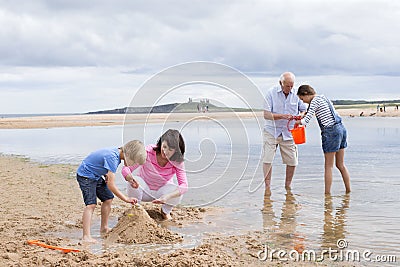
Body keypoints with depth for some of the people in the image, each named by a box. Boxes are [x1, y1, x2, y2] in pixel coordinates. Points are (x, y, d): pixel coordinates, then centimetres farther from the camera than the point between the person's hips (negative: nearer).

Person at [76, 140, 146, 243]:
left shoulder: (117, 152, -3)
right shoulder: (112, 158, -31)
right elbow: (111, 185, -31)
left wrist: (106, 176, -2)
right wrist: (126, 199, -25)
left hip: (96, 176, 10)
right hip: (85, 175, -10)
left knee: (108, 199, 11)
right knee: (91, 204, -19)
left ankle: (104, 228, 26)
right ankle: (86, 236, -23)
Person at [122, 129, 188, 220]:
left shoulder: (177, 161, -22)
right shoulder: (148, 152, -27)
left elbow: (184, 185, -30)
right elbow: (126, 168, -26)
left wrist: (167, 196, -48)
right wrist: (130, 178, -52)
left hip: (162, 190, 1)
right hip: (144, 190, -1)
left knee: (178, 193, -31)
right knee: (132, 183, -34)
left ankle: (165, 211, 5)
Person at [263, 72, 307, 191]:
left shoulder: (296, 94, -2)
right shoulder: (271, 93, -9)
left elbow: (303, 110, 8)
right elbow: (266, 115, -13)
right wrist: (282, 116, -27)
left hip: (288, 132, 2)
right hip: (272, 131, -2)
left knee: (292, 161, 2)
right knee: (267, 160, -6)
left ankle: (287, 186, 21)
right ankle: (267, 186, 7)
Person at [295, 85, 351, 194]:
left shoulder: (315, 101, -10)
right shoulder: (322, 97, 17)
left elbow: (306, 121, -14)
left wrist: (297, 121, 5)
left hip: (331, 132, -9)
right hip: (341, 128, 9)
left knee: (328, 166, -1)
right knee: (340, 165, 14)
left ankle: (327, 193, 4)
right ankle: (348, 191, 17)